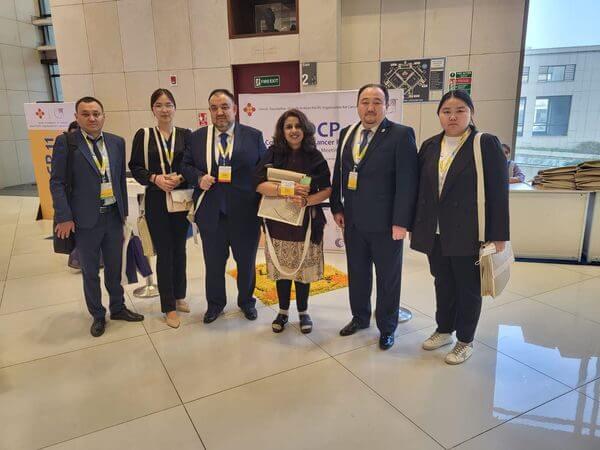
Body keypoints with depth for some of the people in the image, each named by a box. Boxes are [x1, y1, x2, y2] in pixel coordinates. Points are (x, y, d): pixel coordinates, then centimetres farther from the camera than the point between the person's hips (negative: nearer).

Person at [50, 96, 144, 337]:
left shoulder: (117, 142, 5)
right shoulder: (66, 142, -6)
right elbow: (57, 182, -7)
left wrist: (124, 210, 10)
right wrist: (64, 217, -13)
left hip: (113, 215, 3)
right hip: (85, 218, -3)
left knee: (114, 267, 16)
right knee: (90, 272, 11)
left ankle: (118, 308, 34)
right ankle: (97, 315, 28)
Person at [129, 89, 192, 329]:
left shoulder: (186, 134, 2)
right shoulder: (143, 135, 1)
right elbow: (135, 167, 0)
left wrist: (180, 178, -18)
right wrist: (155, 178, -17)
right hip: (156, 201, -1)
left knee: (179, 249, 13)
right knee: (164, 252, 3)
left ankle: (179, 296, 30)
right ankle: (169, 306, 14)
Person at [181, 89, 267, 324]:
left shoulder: (254, 136, 0)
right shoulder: (197, 137, 5)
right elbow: (185, 166, 10)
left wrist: (262, 195, -11)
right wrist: (199, 178, -11)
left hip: (245, 213, -1)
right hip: (210, 212, 1)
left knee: (246, 261, 14)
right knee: (213, 263, 14)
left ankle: (246, 301, 37)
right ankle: (215, 303, 36)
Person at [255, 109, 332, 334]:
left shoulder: (315, 156, 0)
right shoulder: (273, 154, 0)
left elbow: (327, 190, -3)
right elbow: (260, 185, -9)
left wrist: (306, 200, -20)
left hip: (306, 221, 0)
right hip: (278, 221, 1)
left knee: (303, 269, 7)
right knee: (282, 268, 10)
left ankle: (303, 312, 27)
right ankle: (283, 311, 29)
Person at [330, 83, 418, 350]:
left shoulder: (401, 135, -10)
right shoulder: (347, 134, 8)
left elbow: (407, 182, -13)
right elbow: (339, 174, 12)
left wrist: (401, 222, -16)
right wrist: (337, 208, 7)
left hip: (385, 223, -5)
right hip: (353, 221, 5)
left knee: (388, 278, 11)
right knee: (356, 274, 17)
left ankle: (387, 327, 30)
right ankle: (359, 317, 38)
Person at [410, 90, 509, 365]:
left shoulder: (486, 145, -7)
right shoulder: (430, 146, 7)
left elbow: (498, 193, -9)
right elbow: (419, 187, 10)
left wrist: (499, 236, -11)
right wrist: (415, 225, 8)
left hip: (468, 233, -4)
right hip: (435, 233, 4)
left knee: (468, 288, 10)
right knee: (443, 284, 17)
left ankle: (465, 341, 27)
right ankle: (444, 330, 36)